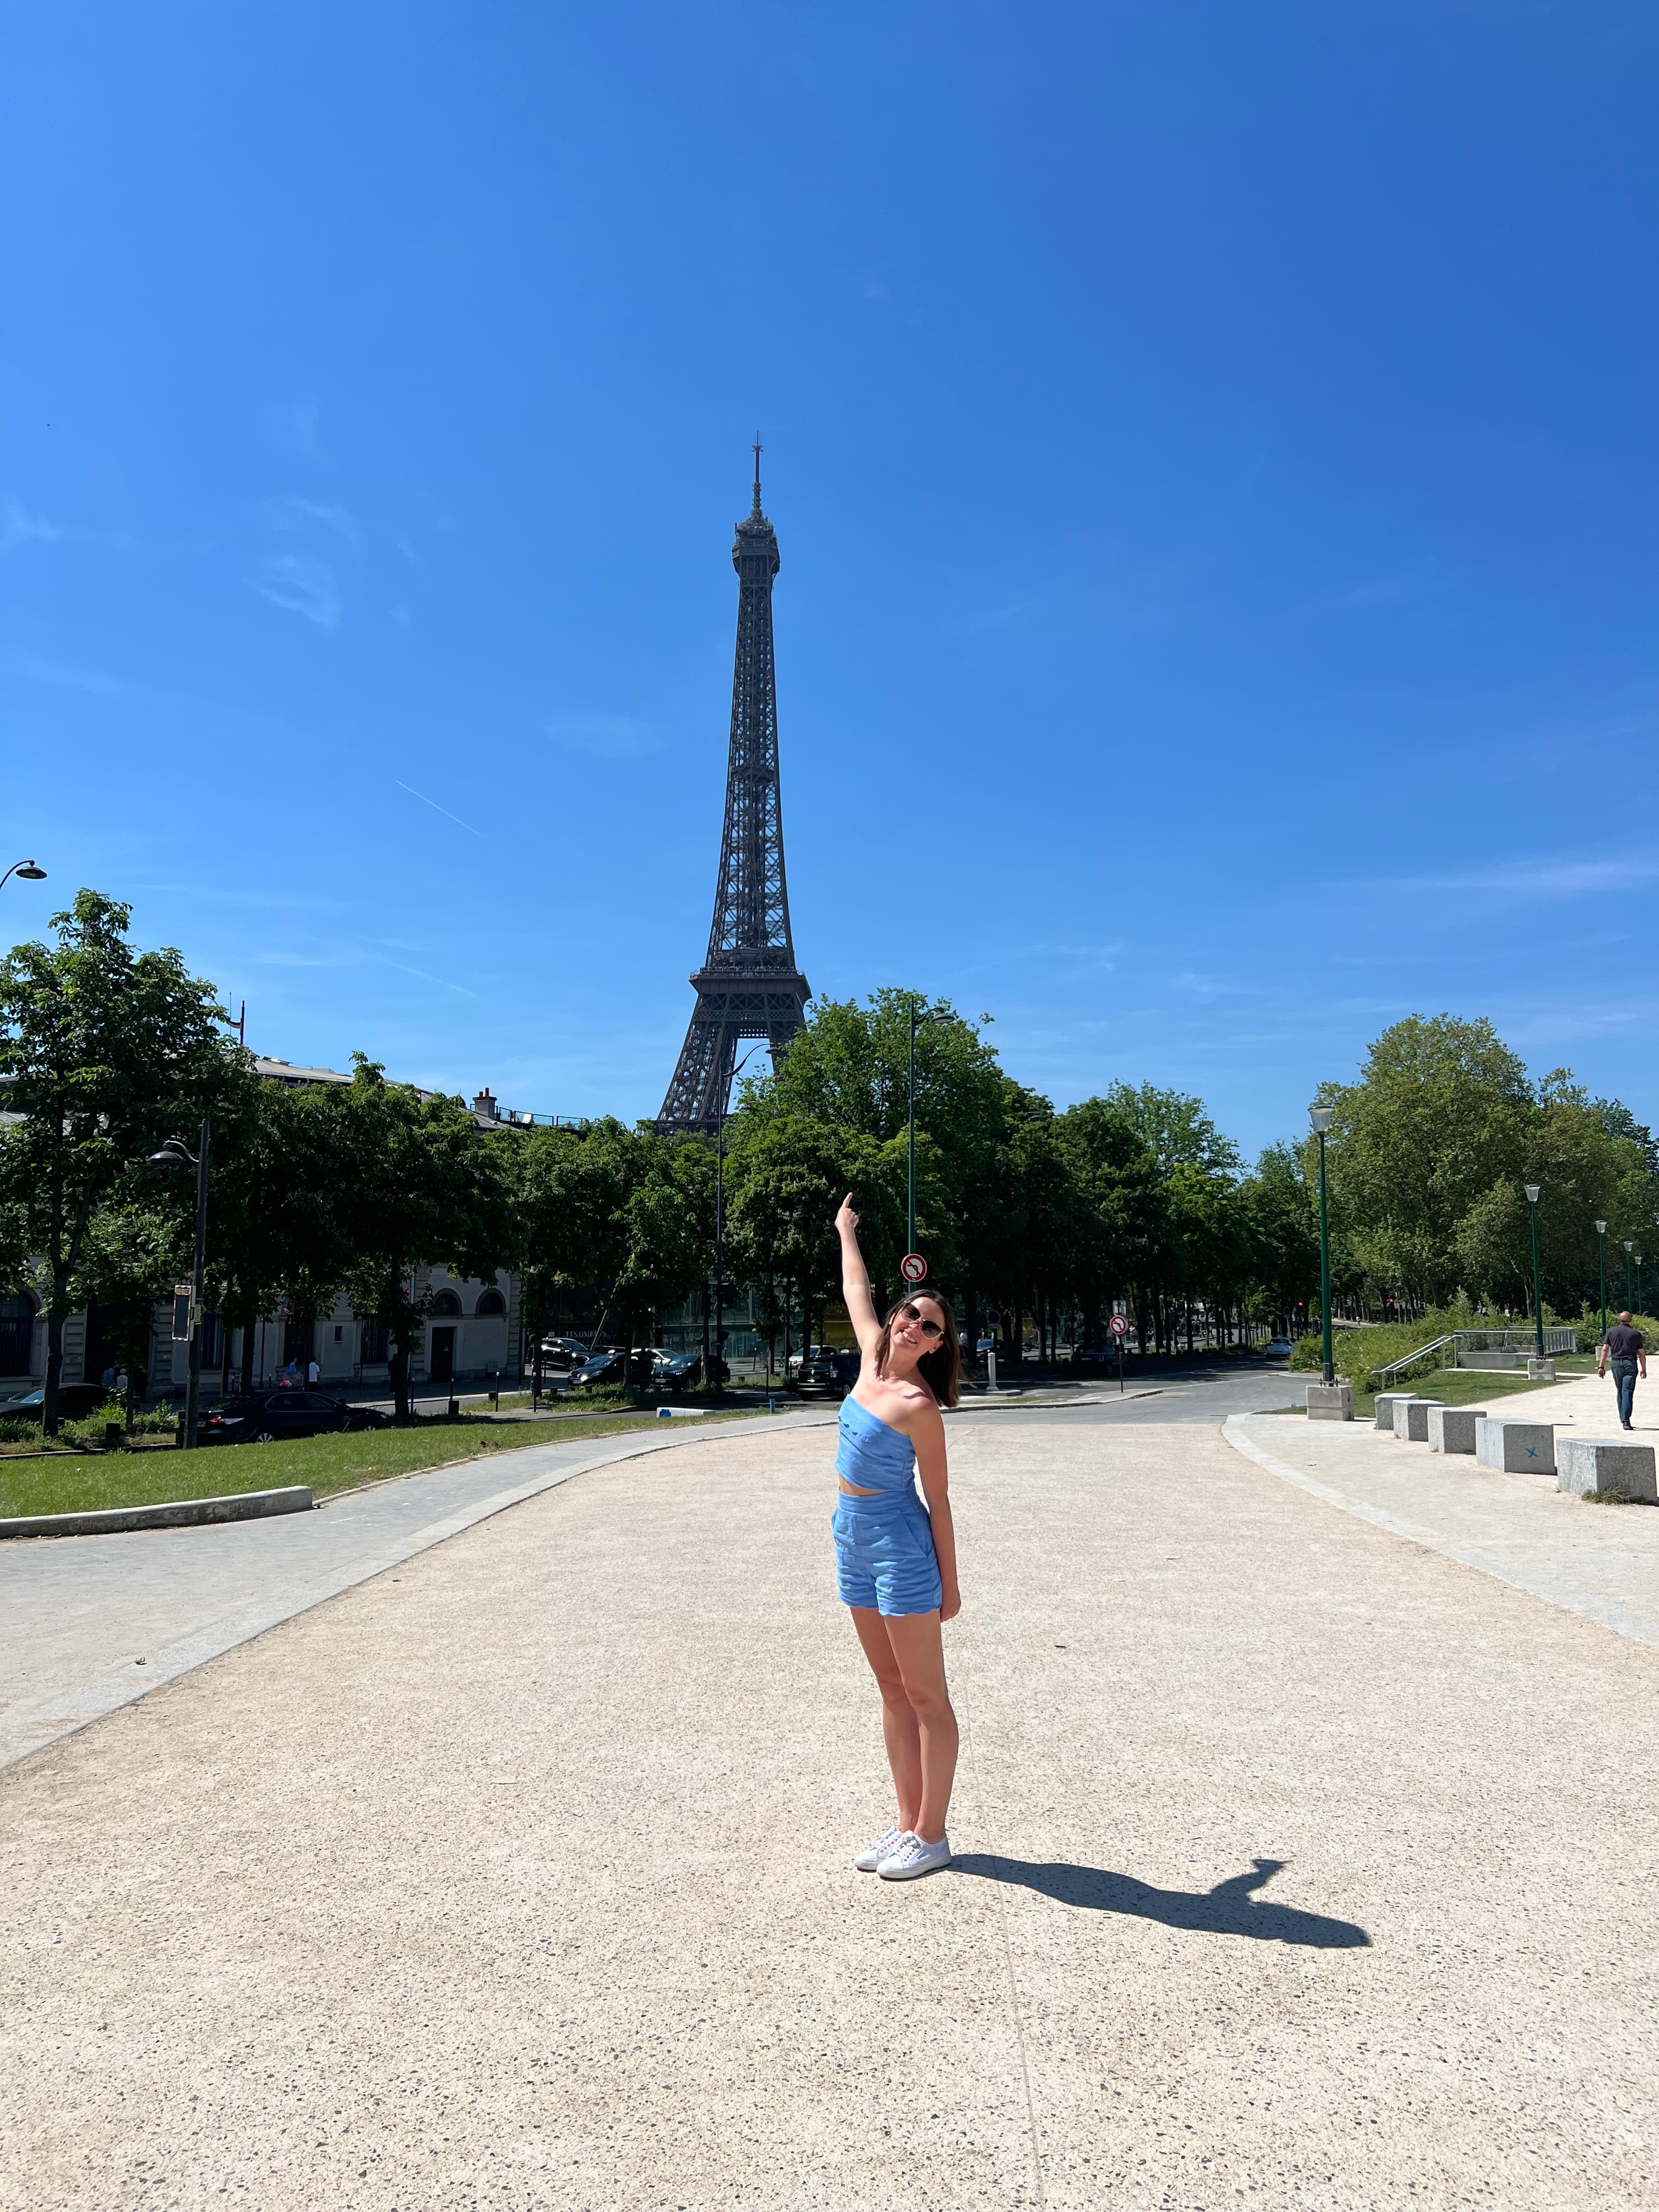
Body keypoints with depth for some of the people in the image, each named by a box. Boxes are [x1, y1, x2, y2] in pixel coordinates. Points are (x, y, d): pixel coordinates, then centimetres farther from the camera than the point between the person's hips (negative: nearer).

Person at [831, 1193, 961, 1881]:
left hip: (901, 1547, -8)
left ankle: (931, 1837, 13)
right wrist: (846, 1232, 34)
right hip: (855, 1542, 8)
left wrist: (948, 1584, -9)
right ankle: (907, 1823, 24)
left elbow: (939, 1501, -12)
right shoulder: (872, 1361, 2)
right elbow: (856, 1294, 20)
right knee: (893, 1693, 14)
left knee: (925, 1697, 3)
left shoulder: (918, 1406, -17)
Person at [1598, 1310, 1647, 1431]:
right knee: (1628, 1392, -6)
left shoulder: (1611, 1332, 7)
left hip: (1616, 1363, 2)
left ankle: (1622, 1418, 27)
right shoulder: (1636, 1334, 4)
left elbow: (1605, 1349, 0)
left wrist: (1601, 1367, -1)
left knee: (1620, 1392, 17)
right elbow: (1642, 1354, 4)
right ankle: (1626, 1421, -15)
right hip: (1630, 1363, -2)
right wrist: (1644, 1370, 11)